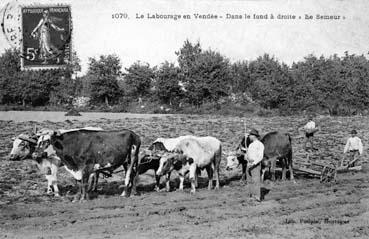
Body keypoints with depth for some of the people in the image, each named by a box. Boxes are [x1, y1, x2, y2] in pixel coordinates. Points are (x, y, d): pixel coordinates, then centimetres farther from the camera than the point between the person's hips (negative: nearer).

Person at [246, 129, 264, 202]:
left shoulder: (260, 144, -8)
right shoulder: (250, 145, 16)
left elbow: (260, 157, -16)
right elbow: (247, 155, 22)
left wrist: (253, 163, -25)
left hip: (256, 164, -8)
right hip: (249, 164, 8)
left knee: (256, 180, -12)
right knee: (250, 181, 7)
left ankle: (258, 197, -12)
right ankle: (252, 196, 12)